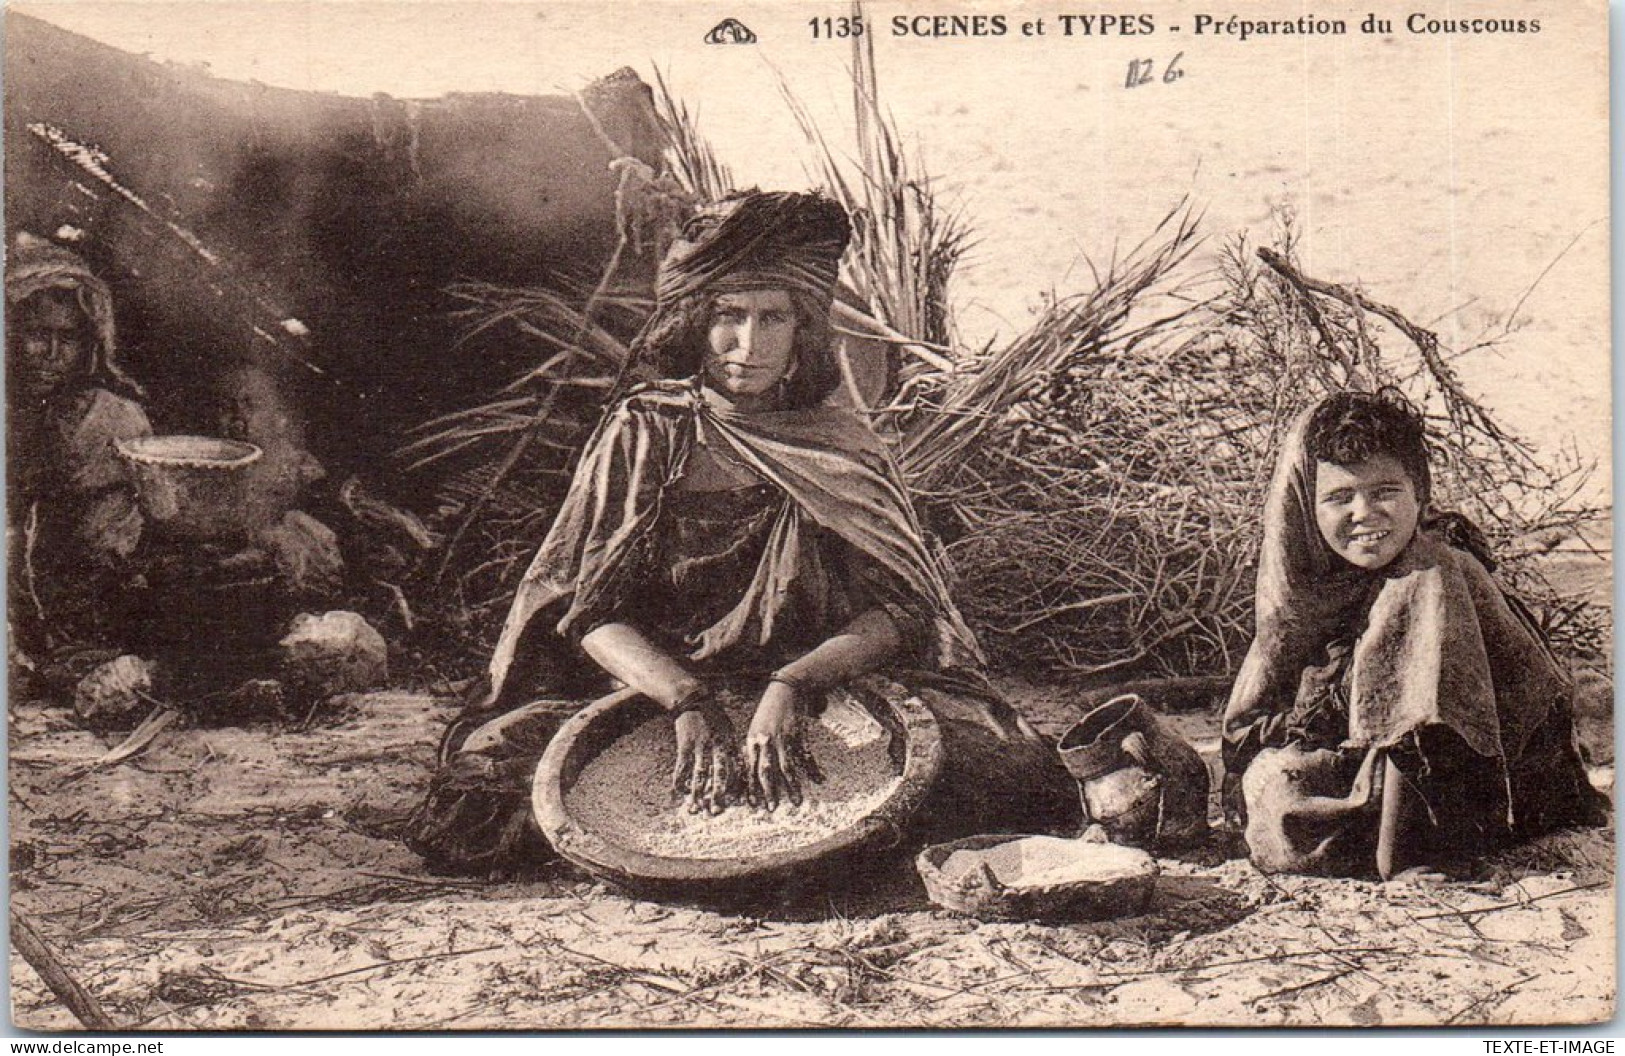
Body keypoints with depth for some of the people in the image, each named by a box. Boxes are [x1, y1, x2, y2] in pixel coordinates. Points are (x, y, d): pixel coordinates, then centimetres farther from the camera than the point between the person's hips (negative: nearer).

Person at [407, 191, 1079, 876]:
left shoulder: (841, 446, 5)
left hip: (828, 694, 1)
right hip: (656, 688, -1)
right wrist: (688, 702, -24)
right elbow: (592, 614, -5)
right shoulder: (644, 431, 2)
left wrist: (790, 688, -25)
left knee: (1006, 768, -24)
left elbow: (900, 611, -7)